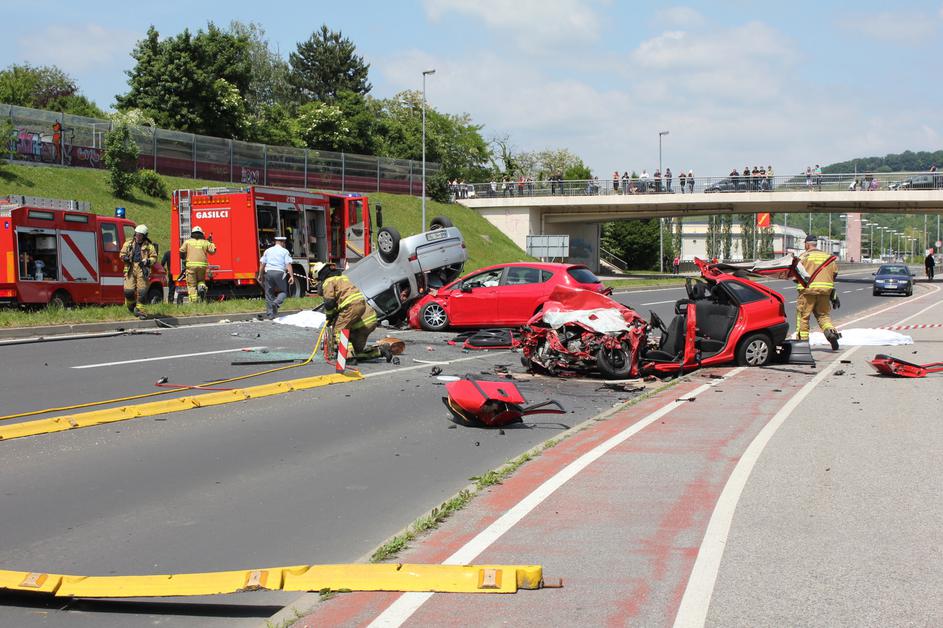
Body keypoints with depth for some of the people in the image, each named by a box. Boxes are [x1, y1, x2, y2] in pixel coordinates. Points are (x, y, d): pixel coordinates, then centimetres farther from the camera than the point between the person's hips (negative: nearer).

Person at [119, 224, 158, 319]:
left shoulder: (149, 246, 6)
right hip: (130, 269, 2)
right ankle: (131, 305, 24)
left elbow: (154, 257, 7)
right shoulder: (129, 243, 12)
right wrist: (125, 257, -4)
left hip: (142, 269, -2)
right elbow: (122, 254, 18)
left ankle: (140, 310, 3)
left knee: (142, 291, -6)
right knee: (128, 290, -4)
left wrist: (147, 261, -12)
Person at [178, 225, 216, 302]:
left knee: (191, 284, 5)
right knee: (201, 280, 22)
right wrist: (211, 242, 24)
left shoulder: (188, 241, 9)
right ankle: (202, 287, -12)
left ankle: (193, 300, -5)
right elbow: (212, 250, 9)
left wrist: (183, 258, 20)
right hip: (202, 265, 2)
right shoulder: (205, 242, 12)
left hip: (191, 265, -2)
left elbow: (182, 251, 1)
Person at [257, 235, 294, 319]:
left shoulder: (268, 250, 15)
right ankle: (276, 302, -20)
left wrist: (260, 275, 20)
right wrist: (291, 276, -9)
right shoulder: (285, 251, 5)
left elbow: (262, 264, 13)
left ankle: (270, 314, 8)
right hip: (279, 272, -3)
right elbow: (288, 264, -5)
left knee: (269, 293, 9)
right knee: (283, 292, 11)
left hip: (269, 272, 3)